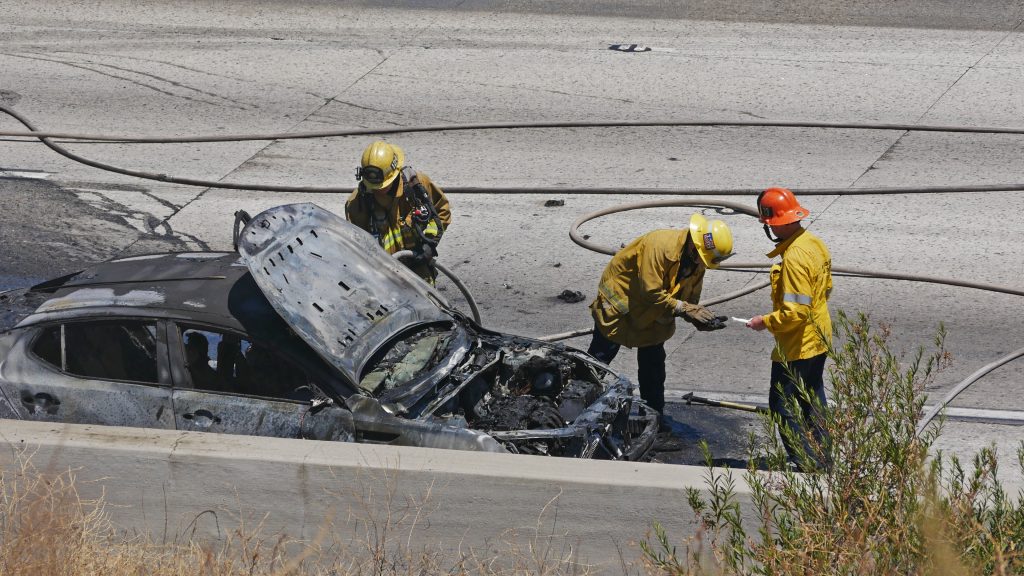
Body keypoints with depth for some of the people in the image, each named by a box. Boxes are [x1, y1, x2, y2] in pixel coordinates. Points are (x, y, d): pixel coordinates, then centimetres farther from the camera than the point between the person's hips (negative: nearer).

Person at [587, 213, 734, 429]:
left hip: (652, 313, 7)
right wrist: (684, 309, -33)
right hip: (620, 296, -7)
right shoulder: (660, 246, -35)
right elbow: (652, 292, -34)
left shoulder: (697, 259, -8)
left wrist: (702, 319, -20)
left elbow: (690, 297, 0)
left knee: (653, 362, 9)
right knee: (600, 355, -1)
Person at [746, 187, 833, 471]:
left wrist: (765, 322, -15)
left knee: (783, 405, 0)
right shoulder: (815, 243, 2)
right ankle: (821, 460, 32)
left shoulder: (794, 258, -28)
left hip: (796, 348, -10)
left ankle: (807, 464, 0)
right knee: (813, 400, 22)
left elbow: (795, 313, -28)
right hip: (819, 340, 10)